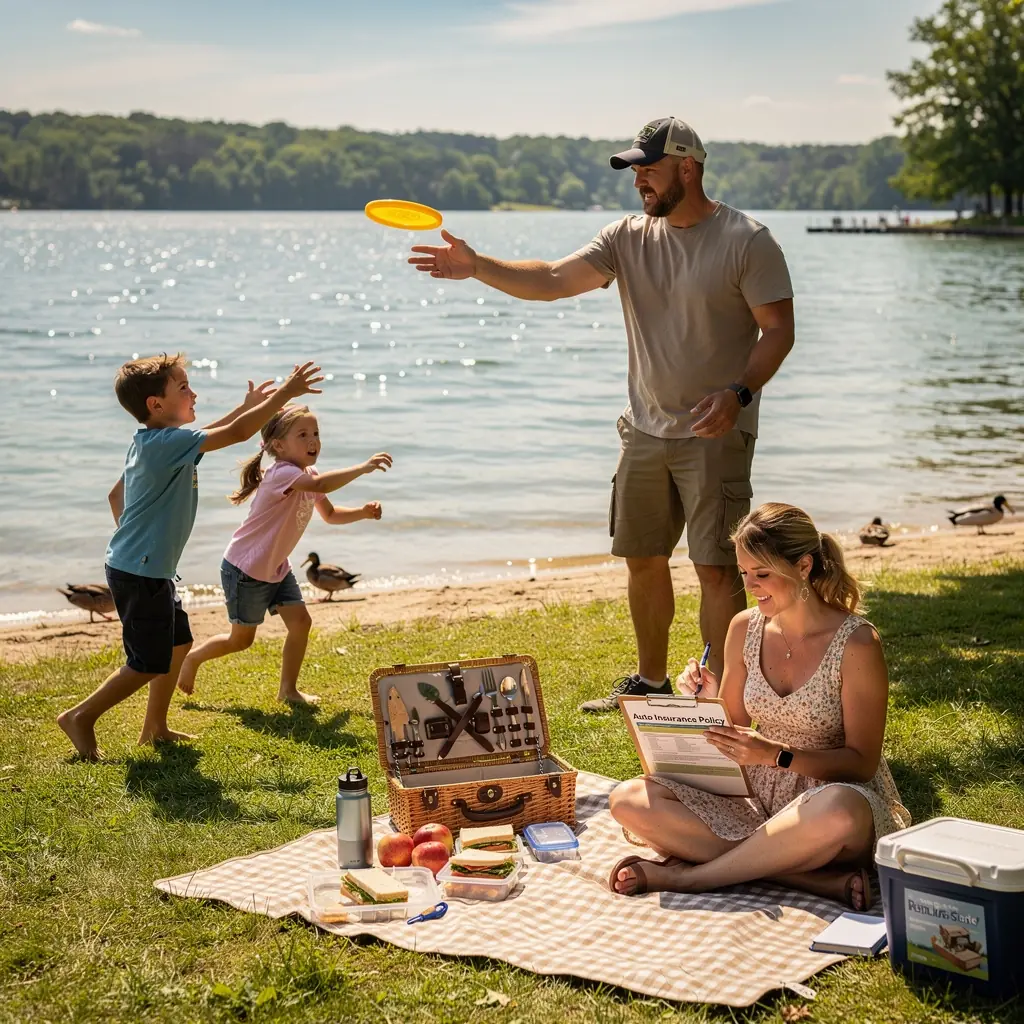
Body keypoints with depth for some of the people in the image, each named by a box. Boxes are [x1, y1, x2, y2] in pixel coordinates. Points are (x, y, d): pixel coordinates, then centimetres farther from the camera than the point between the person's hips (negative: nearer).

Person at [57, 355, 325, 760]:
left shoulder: (150, 441, 7)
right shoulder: (168, 442, -22)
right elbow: (238, 433, -24)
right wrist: (285, 393, -17)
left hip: (149, 570, 11)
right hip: (140, 574, -11)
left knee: (178, 643, 21)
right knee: (149, 664, -1)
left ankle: (155, 727, 32)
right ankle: (80, 717, 10)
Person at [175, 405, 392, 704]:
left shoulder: (307, 476, 3)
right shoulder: (283, 473, -27)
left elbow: (330, 515, 12)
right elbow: (321, 485, -47)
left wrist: (363, 512, -6)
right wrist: (364, 467, -48)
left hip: (276, 568, 8)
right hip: (245, 569, -8)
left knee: (300, 621, -3)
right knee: (241, 639, 4)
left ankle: (288, 689, 10)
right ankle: (192, 657, 29)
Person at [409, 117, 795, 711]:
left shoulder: (747, 240, -9)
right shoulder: (630, 238, 6)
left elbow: (779, 330, -9)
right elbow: (553, 280, -3)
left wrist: (738, 392, -23)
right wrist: (477, 266, -15)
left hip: (716, 433, -6)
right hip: (646, 430, 6)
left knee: (717, 568, -7)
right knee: (643, 559, 13)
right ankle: (651, 682, 31)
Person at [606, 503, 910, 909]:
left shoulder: (856, 643, -13)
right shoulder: (745, 628, 2)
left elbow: (861, 763, -13)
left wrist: (778, 755, -26)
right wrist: (709, 702, -10)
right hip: (757, 798, 5)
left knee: (841, 809, -43)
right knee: (630, 800, -17)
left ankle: (686, 875, -23)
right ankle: (819, 880, -25)